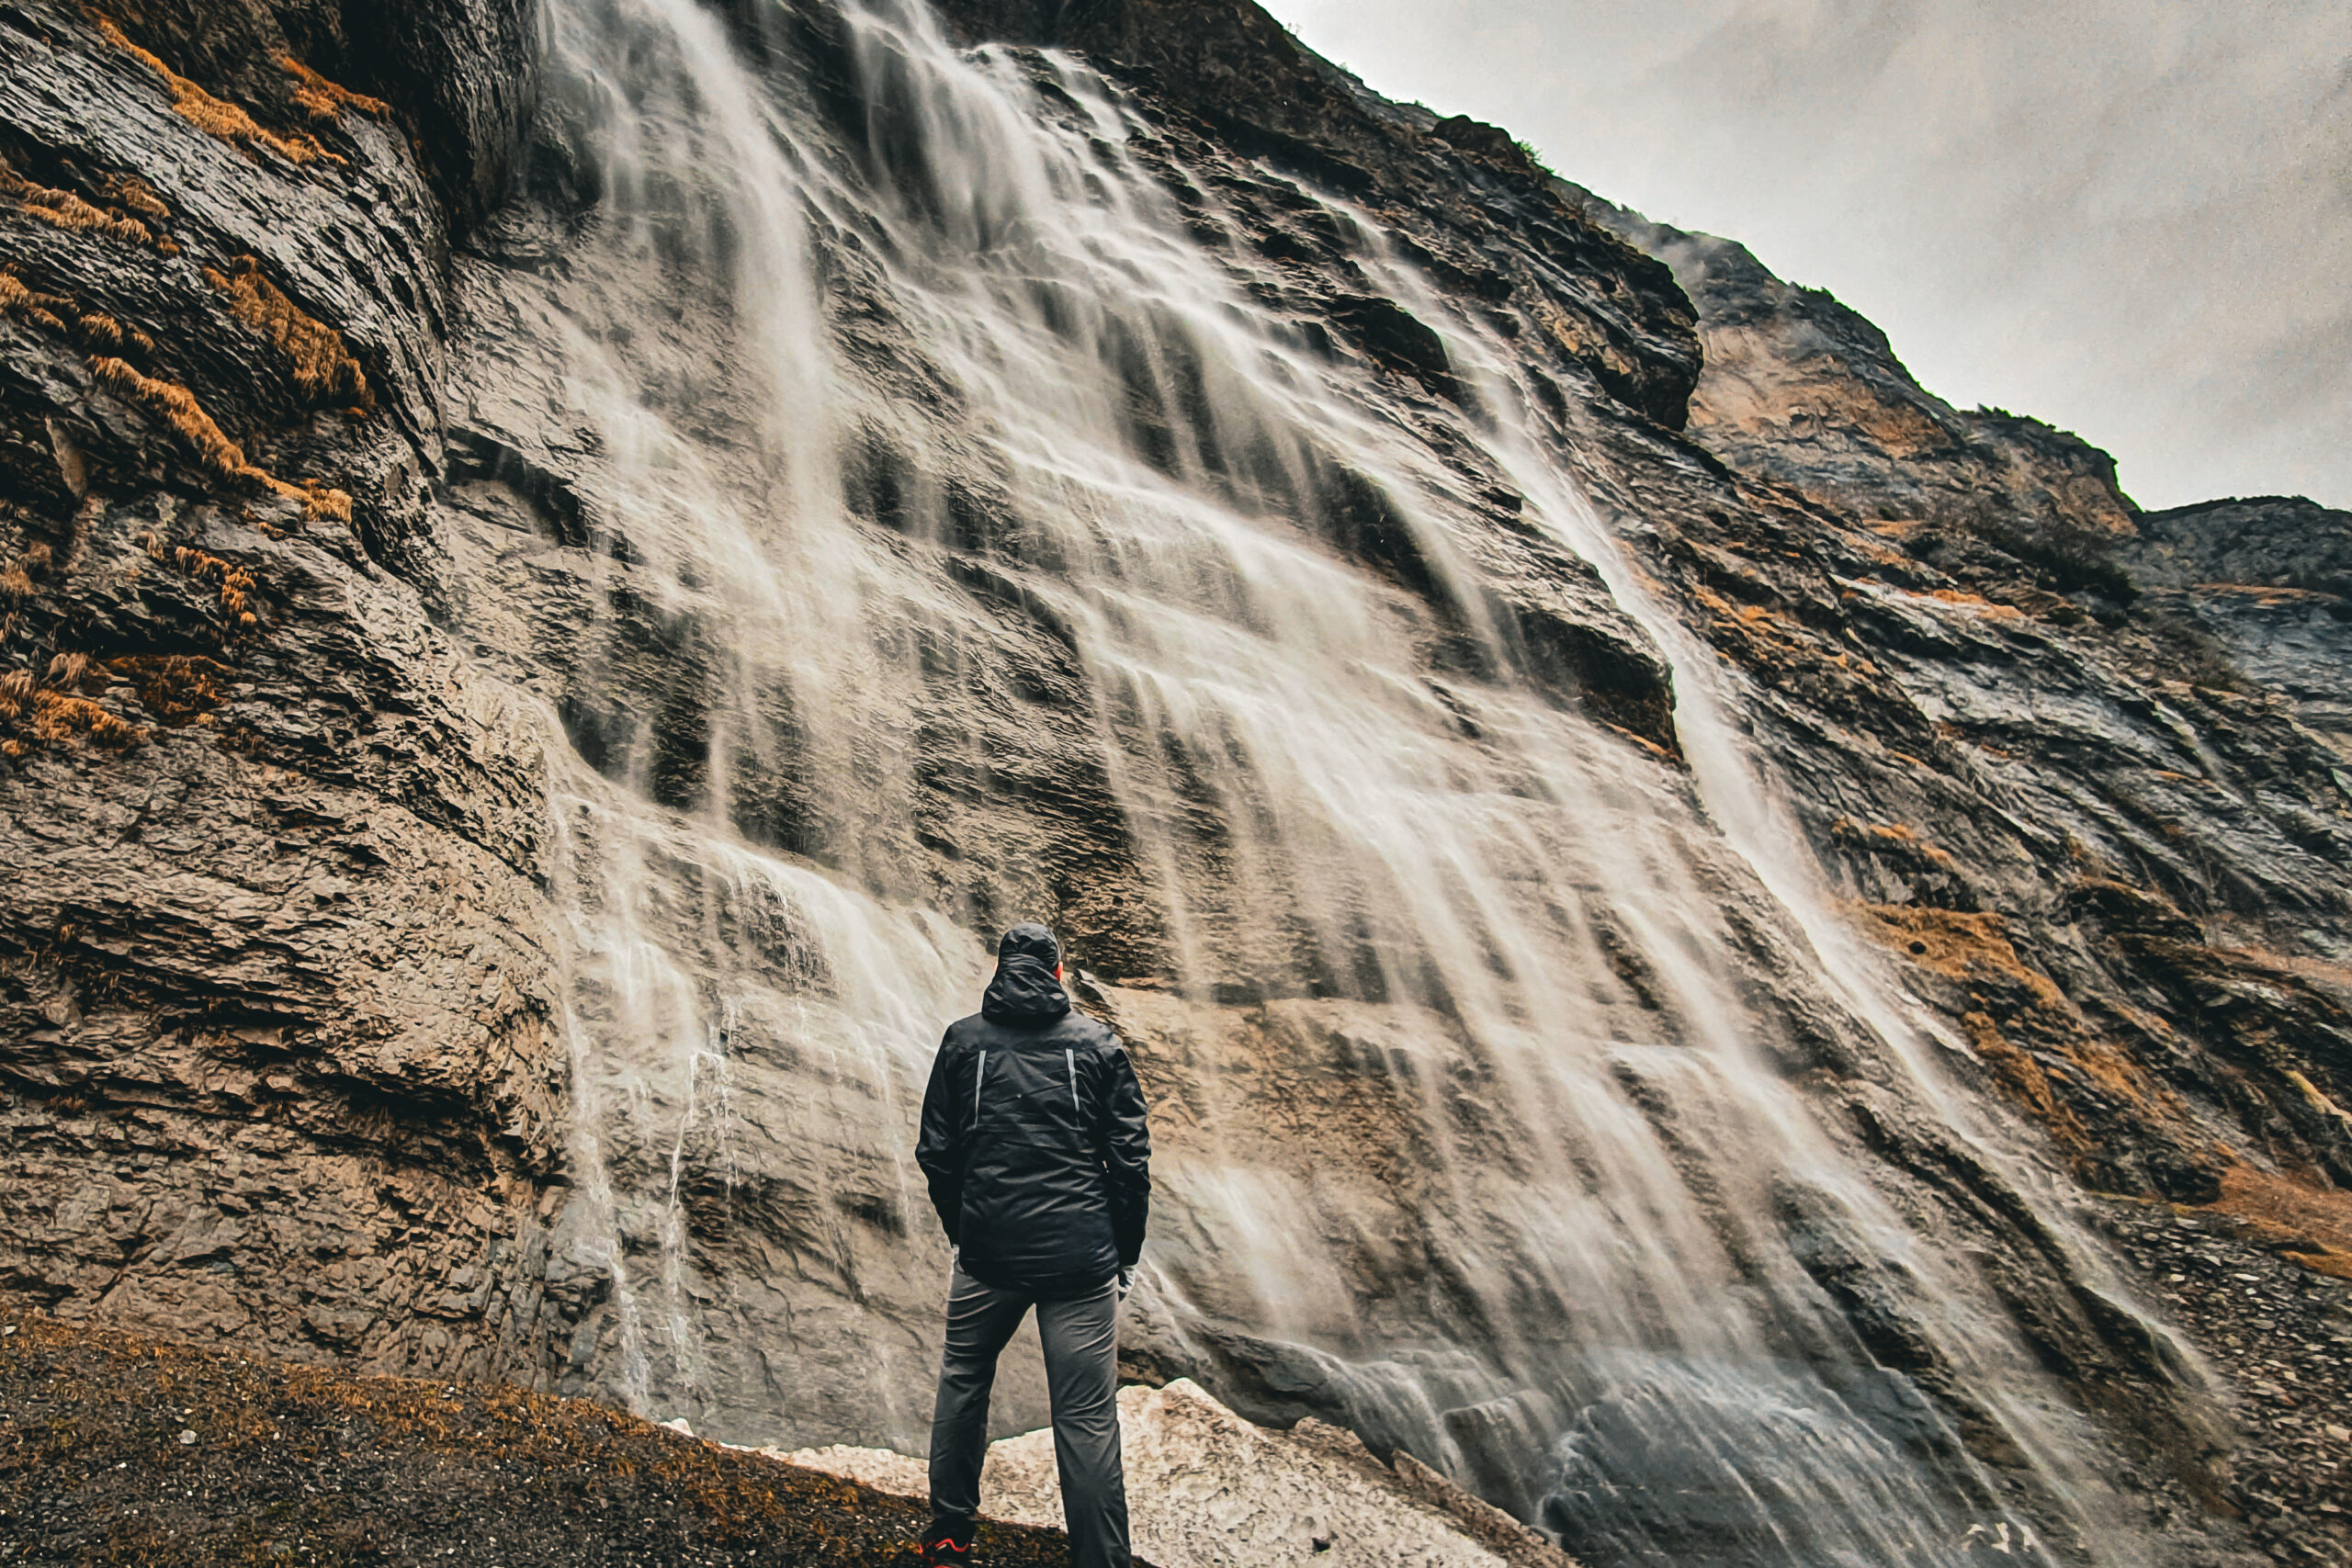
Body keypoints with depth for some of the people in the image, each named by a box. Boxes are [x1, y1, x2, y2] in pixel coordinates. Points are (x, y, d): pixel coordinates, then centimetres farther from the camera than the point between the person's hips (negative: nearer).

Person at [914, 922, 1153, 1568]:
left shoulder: (963, 1040, 5)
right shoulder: (1097, 1042, 2)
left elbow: (935, 1152, 8)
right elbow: (1130, 1157, 0)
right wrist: (1126, 1252, 9)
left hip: (987, 1253, 2)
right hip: (1080, 1259, -2)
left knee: (962, 1382, 23)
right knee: (1088, 1418, 2)